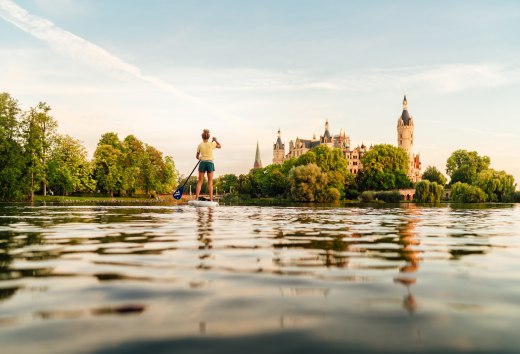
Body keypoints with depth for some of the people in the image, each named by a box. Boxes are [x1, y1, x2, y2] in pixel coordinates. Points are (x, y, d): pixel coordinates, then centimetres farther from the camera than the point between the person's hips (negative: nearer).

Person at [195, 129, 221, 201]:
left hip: (202, 163, 1)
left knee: (200, 181, 6)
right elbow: (219, 146, 17)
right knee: (210, 182, 4)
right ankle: (211, 199, 1)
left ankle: (196, 198, 2)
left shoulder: (200, 145, 0)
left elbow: (197, 156, 10)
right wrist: (215, 140, 15)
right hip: (210, 163, 0)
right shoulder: (212, 144, -3)